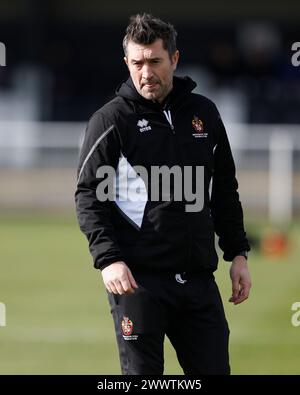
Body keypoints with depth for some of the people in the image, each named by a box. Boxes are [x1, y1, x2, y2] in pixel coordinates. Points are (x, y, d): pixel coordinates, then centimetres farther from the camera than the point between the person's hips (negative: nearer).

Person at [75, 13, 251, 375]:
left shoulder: (203, 113, 12)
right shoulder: (111, 120, -1)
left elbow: (225, 191, 20)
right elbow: (89, 195, -5)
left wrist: (237, 253, 13)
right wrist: (108, 259, -17)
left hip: (199, 277, 4)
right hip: (137, 278, -4)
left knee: (214, 369, 5)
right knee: (143, 375, -2)